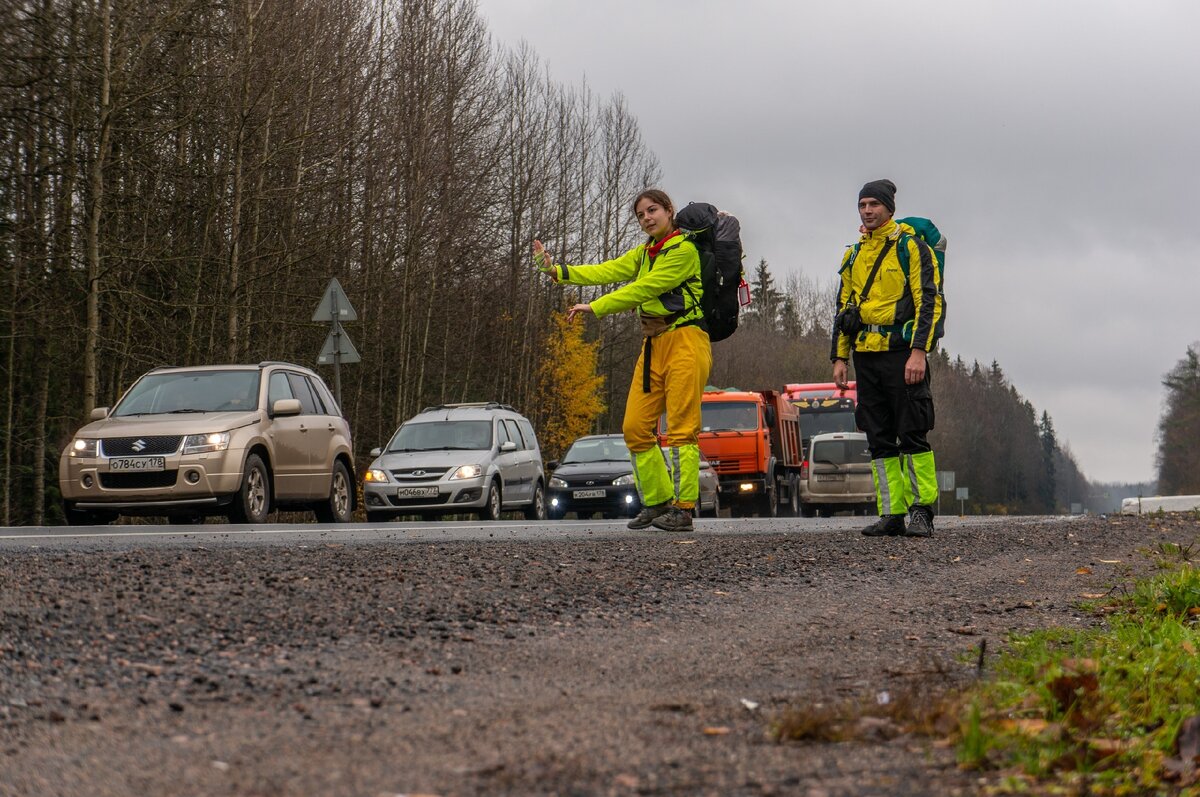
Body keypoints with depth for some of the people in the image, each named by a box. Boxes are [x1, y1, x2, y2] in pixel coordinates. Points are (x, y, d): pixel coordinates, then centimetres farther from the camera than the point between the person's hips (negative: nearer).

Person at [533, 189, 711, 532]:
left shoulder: (684, 250, -9)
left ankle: (684, 509, -9)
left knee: (681, 428, -10)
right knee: (636, 427, 3)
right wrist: (557, 270, -1)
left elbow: (642, 289, -16)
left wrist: (595, 307, -16)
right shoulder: (645, 252, 19)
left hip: (685, 342, -9)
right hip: (653, 346, 9)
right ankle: (658, 501, 13)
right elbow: (608, 272, 9)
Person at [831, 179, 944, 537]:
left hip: (902, 354, -6)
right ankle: (892, 514, 7)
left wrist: (919, 351, -18)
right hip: (866, 356, 7)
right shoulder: (854, 255, 17)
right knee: (879, 439, 5)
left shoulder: (911, 247, -3)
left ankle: (922, 511, -4)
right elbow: (843, 307, 21)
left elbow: (929, 302, -9)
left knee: (912, 435, -8)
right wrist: (839, 356, 12)